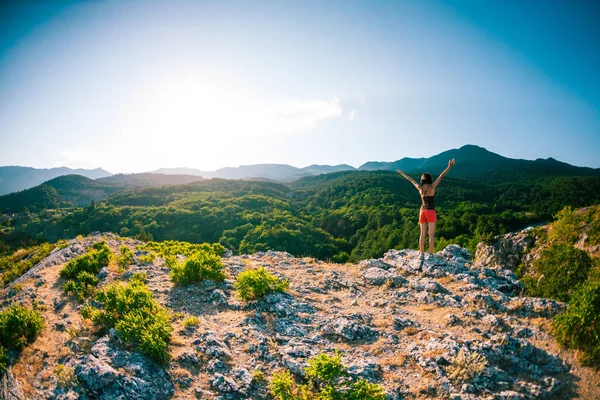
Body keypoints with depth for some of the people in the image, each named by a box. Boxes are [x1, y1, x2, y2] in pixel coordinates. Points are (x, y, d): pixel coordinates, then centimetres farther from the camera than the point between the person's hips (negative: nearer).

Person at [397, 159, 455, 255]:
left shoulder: (419, 188, 3)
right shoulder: (432, 187, -7)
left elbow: (410, 179, 16)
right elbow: (441, 176, -12)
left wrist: (401, 173, 28)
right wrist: (449, 167, -16)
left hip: (422, 211, 4)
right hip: (430, 211, -4)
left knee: (422, 234, 5)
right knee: (431, 234, -5)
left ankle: (422, 254, 4)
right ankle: (431, 254, -9)